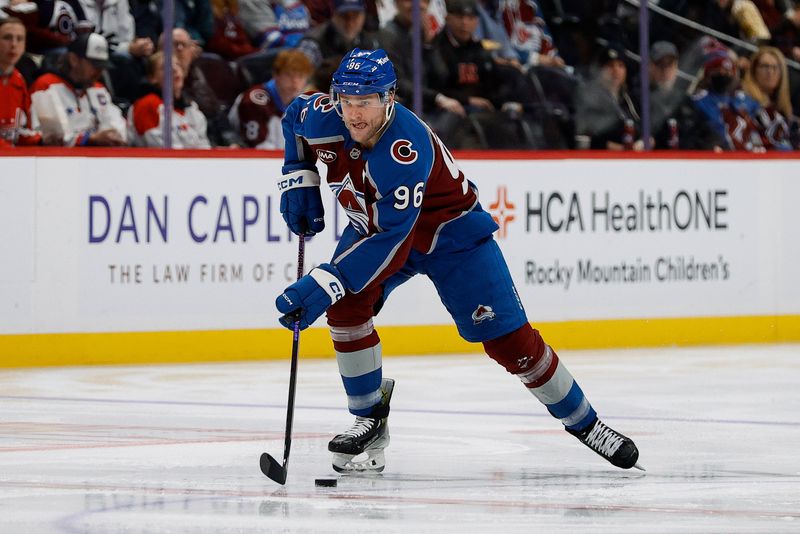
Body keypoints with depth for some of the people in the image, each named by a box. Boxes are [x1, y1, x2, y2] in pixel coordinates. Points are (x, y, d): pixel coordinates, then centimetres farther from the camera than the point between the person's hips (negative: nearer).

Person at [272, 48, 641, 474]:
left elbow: (391, 241, -43)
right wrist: (298, 179, -4)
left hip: (451, 232, -5)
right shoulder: (324, 118, -22)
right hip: (371, 224, 5)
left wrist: (326, 283, -48)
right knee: (346, 307, -21)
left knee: (507, 339, -7)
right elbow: (295, 118, 5)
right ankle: (370, 421, -4)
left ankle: (583, 421, 12)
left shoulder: (407, 150, -40)